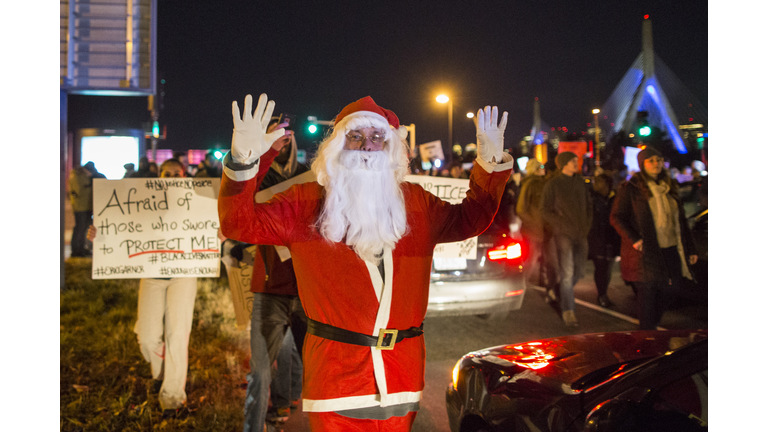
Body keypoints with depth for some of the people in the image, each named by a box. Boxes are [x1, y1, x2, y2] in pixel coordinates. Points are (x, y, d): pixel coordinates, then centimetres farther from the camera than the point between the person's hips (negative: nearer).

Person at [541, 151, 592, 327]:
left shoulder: (580, 181, 10)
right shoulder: (553, 185, -5)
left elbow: (588, 204, 19)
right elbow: (545, 211, -5)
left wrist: (588, 223, 5)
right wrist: (564, 225, -13)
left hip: (581, 233, 6)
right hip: (563, 234, -6)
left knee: (579, 271, 10)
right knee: (567, 272, -9)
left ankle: (561, 293, 34)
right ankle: (568, 311, -3)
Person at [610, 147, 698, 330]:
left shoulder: (669, 187, 14)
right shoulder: (630, 188, -3)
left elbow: (680, 220, 17)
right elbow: (616, 217, -6)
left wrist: (690, 248, 14)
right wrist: (634, 239, -17)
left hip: (670, 250, 6)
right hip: (646, 251, -6)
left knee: (672, 289, 7)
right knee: (647, 292, -2)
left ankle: (652, 323, 29)